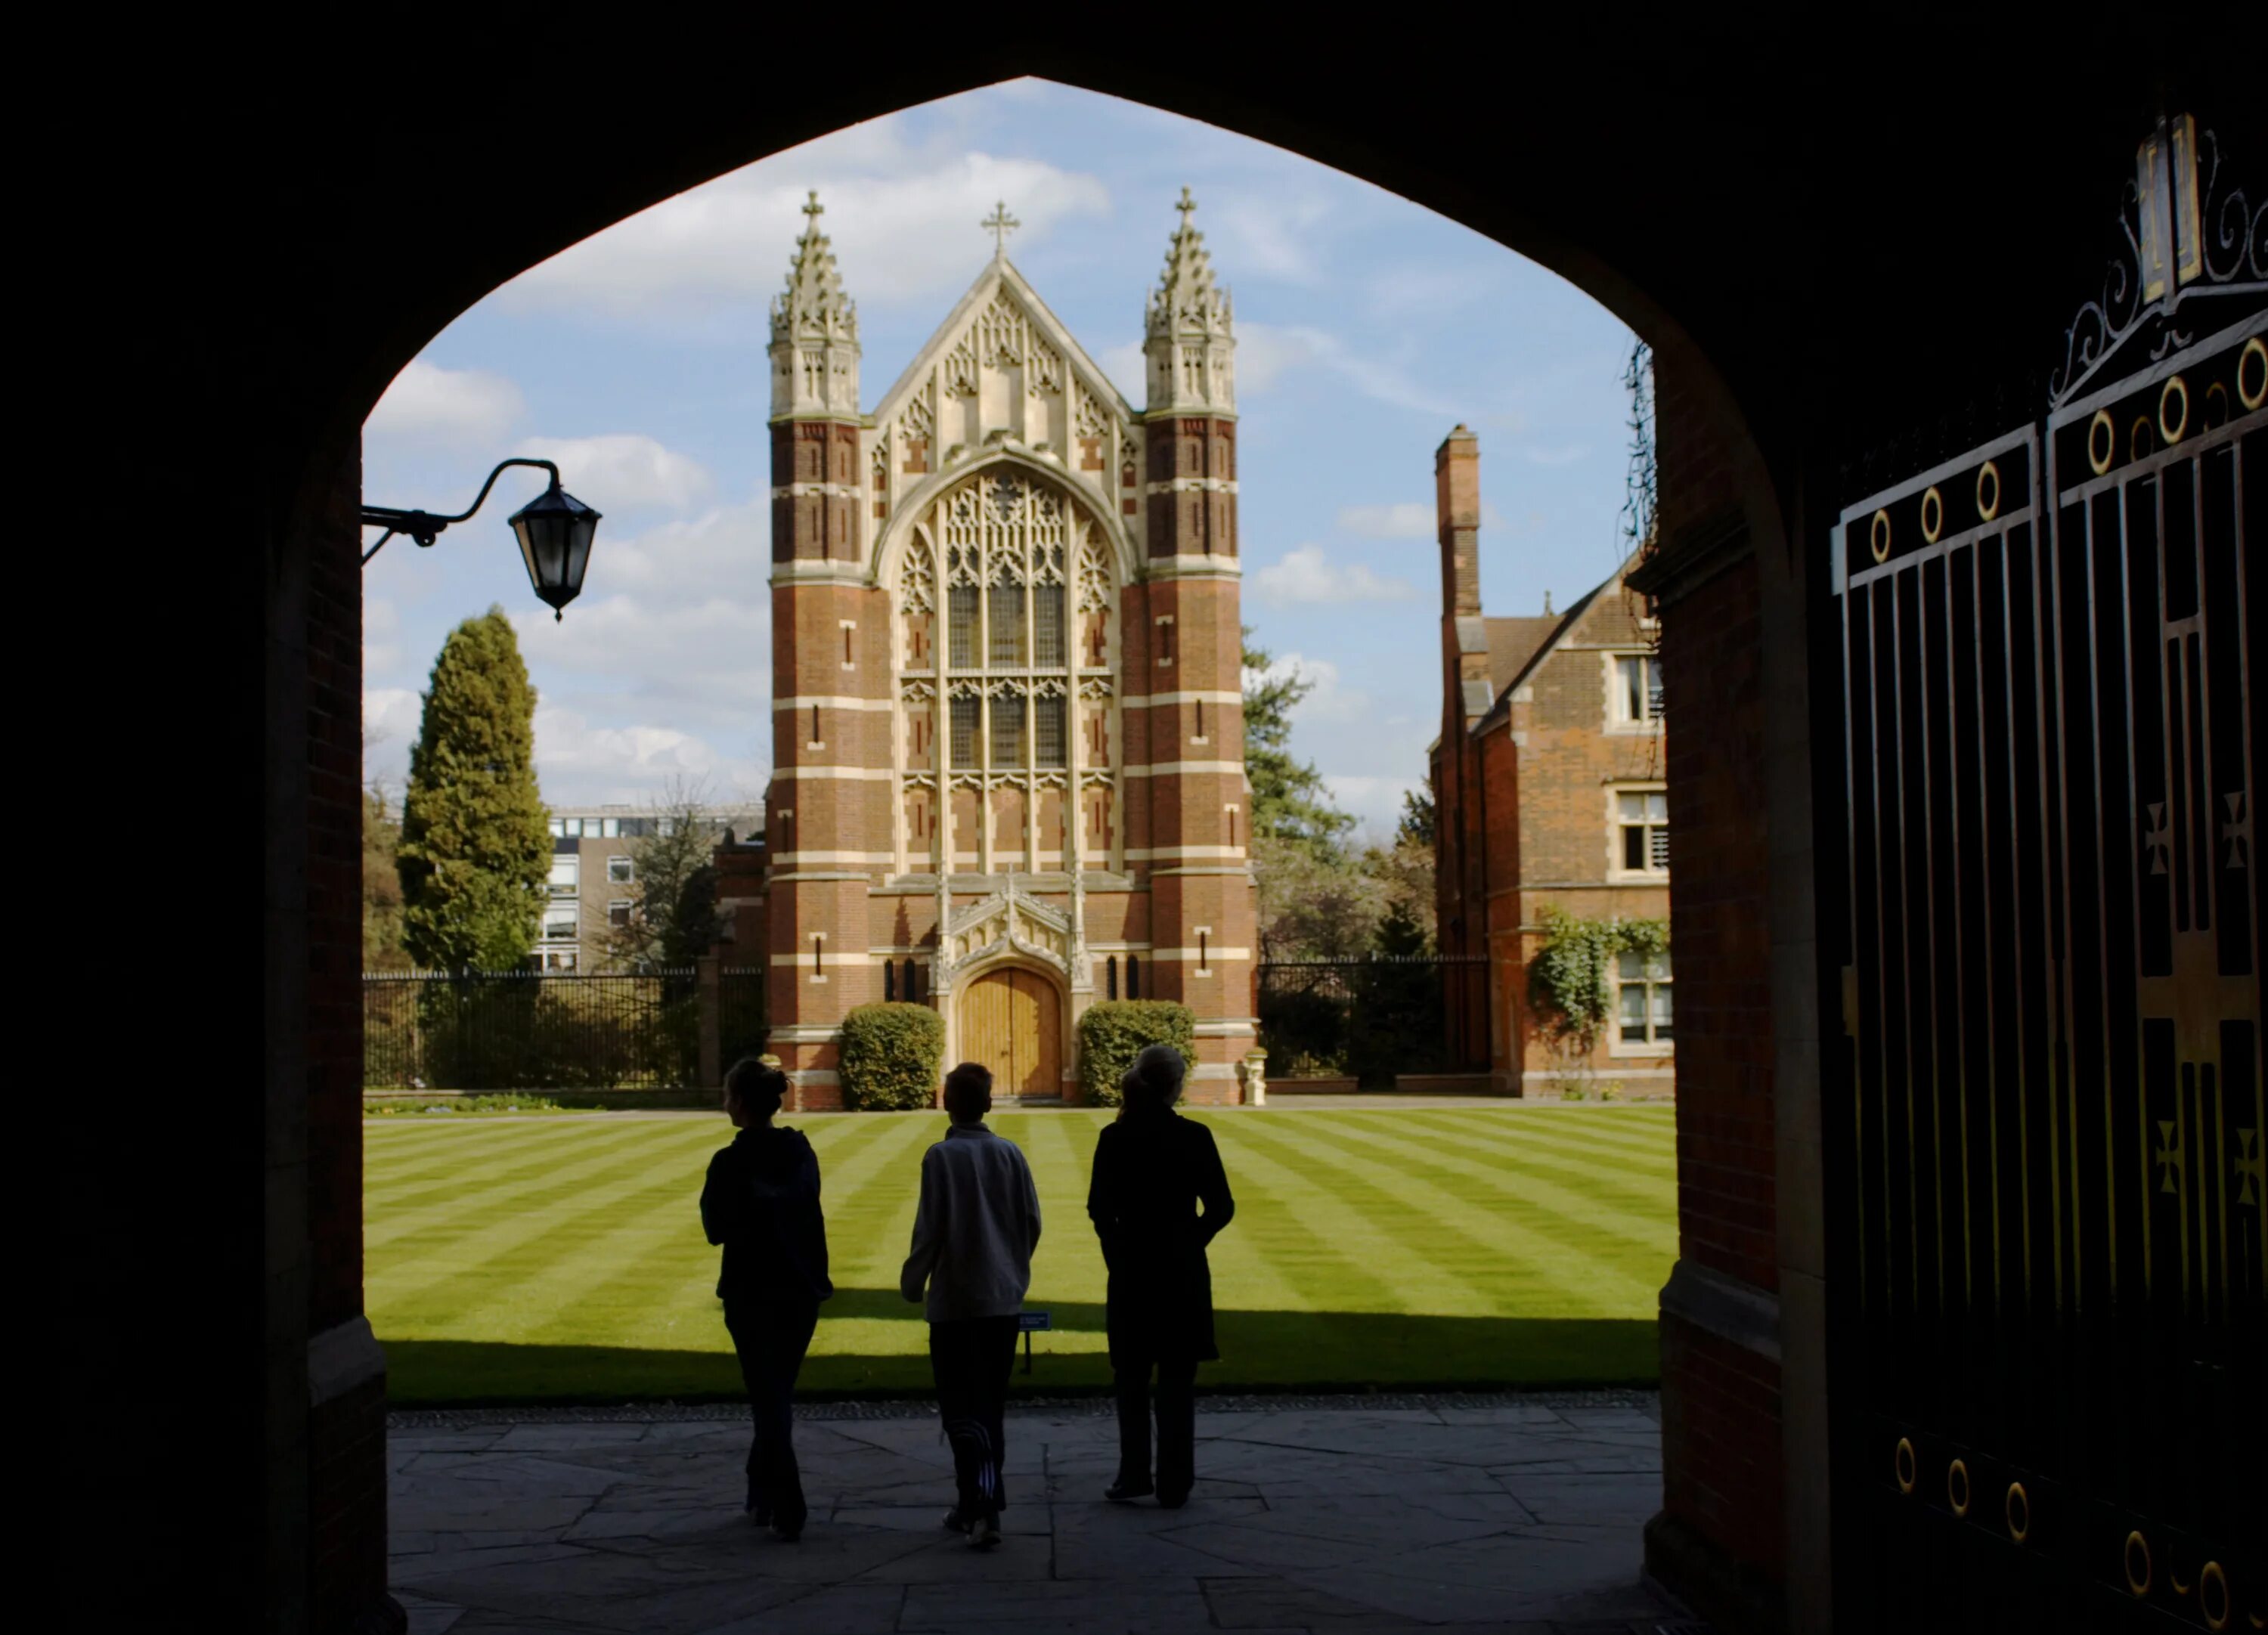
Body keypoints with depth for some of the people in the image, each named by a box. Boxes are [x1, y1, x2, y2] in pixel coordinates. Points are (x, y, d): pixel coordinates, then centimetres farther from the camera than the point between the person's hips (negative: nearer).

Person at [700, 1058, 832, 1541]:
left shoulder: (732, 1163, -15)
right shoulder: (801, 1152, 1)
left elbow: (717, 1229, -9)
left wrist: (710, 1195, 5)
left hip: (752, 1293, -5)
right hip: (802, 1289, 5)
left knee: (768, 1399, 1)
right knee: (778, 1395, 19)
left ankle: (787, 1511, -3)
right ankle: (761, 1493, 30)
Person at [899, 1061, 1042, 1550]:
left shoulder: (942, 1157, -11)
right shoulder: (1009, 1154, 2)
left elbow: (930, 1229, -13)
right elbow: (1032, 1221, 5)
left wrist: (913, 1281, 1)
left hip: (955, 1302, -5)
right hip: (1004, 1299, 5)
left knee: (962, 1409, -2)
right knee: (990, 1407, 15)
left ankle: (981, 1508, -16)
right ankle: (975, 1504, 22)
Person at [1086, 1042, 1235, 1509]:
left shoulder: (1115, 1138, -7)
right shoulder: (1194, 1136, -7)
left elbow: (1099, 1208, -6)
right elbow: (1221, 1207, -5)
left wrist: (1119, 1254, 9)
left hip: (1131, 1271, 0)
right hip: (1184, 1272, 0)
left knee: (1131, 1377, 13)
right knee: (1177, 1381, 7)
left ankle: (1134, 1474, 9)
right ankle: (1174, 1485, 7)